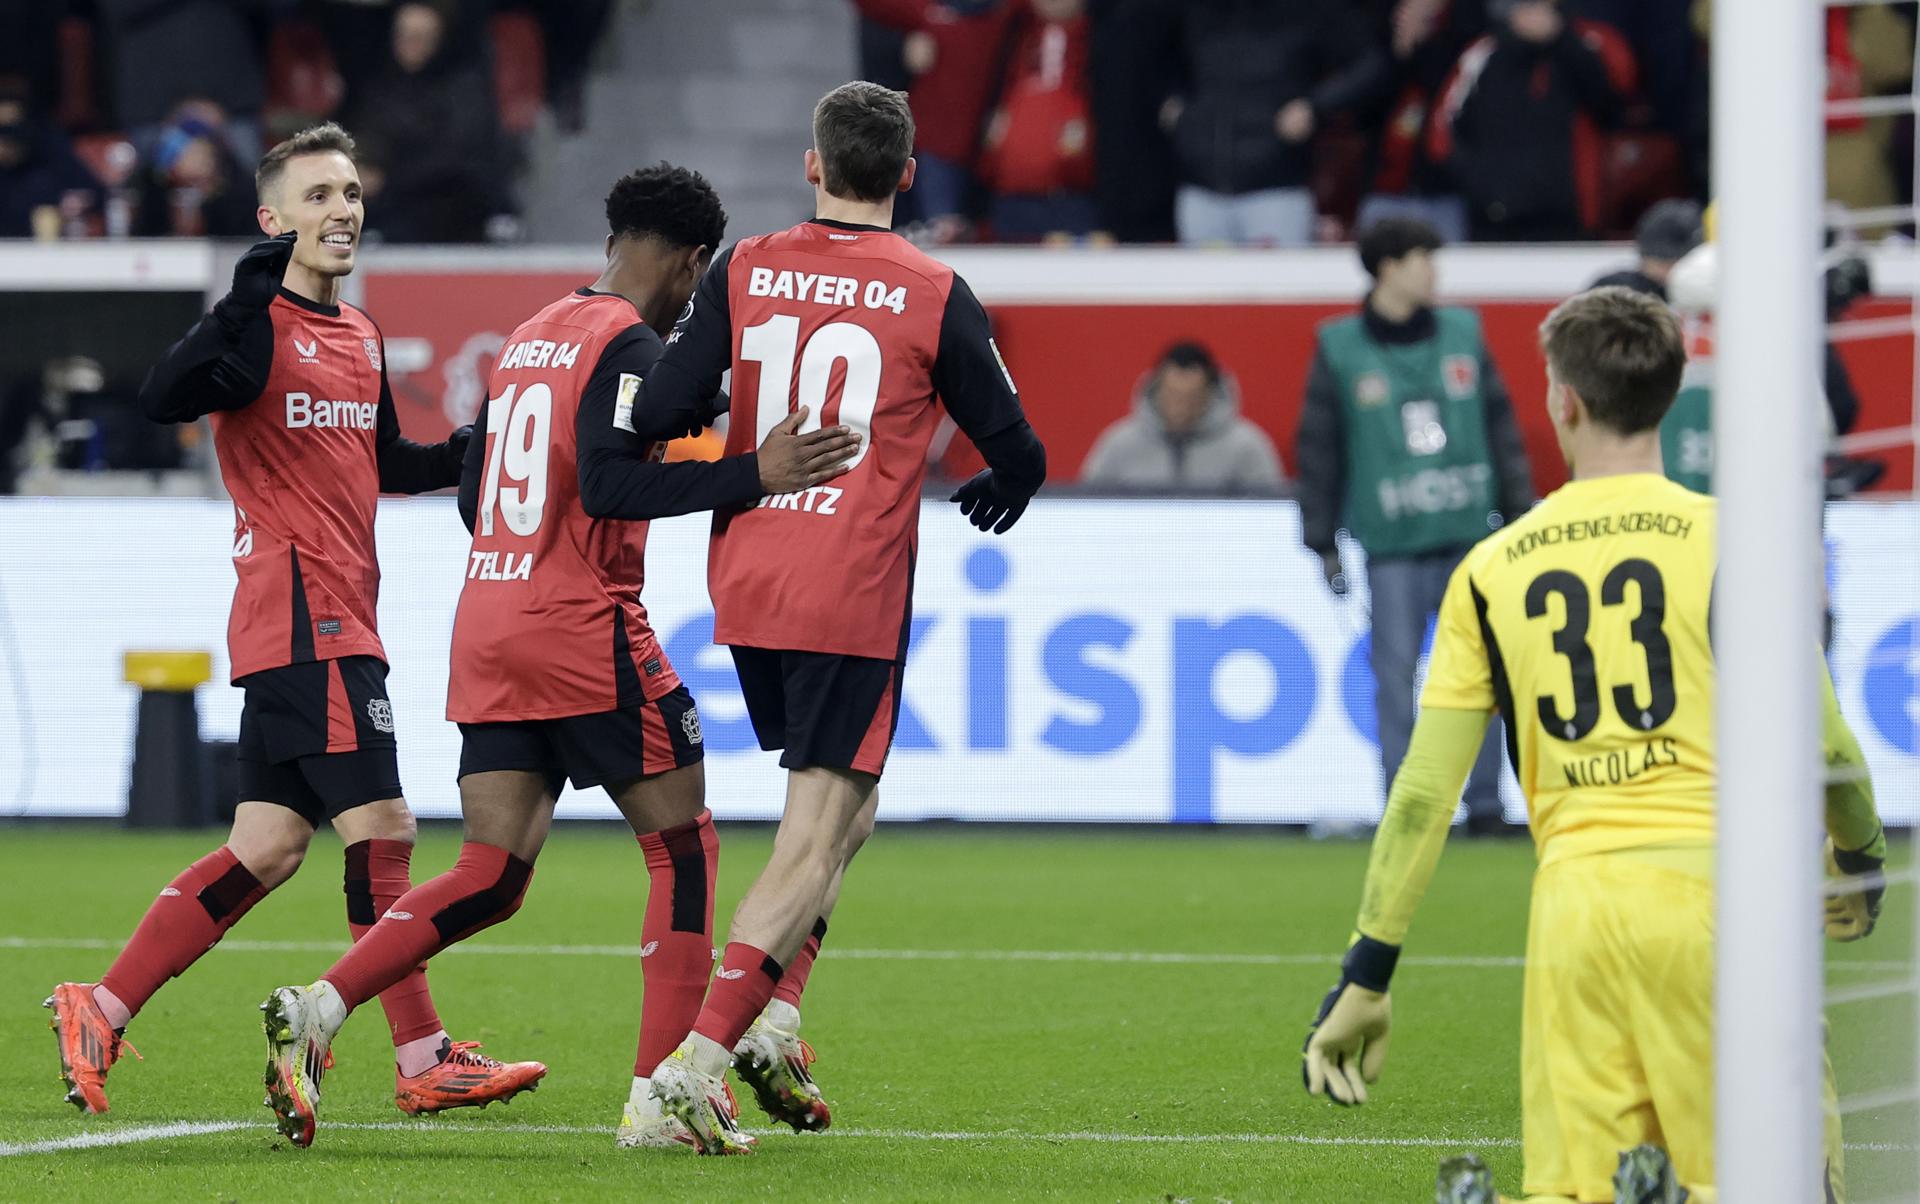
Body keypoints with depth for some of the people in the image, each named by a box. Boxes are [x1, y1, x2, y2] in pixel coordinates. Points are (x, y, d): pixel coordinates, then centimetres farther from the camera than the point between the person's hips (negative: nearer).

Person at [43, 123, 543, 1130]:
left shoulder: (359, 335, 18)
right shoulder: (259, 324, -8)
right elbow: (164, 400, -25)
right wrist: (250, 301, -35)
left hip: (340, 617, 9)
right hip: (302, 615, -9)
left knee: (266, 849, 8)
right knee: (381, 830, -9)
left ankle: (100, 1012, 11)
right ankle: (425, 1063, -6)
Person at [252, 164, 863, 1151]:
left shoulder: (528, 336, 16)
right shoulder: (630, 343, -9)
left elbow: (472, 493, 20)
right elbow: (607, 486, -22)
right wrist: (754, 475, -24)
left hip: (487, 623, 8)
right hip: (583, 627, -8)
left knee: (491, 876, 7)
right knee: (684, 847, 4)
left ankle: (320, 1006, -12)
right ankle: (659, 1098, -1)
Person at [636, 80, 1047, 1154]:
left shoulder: (743, 273, 2)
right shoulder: (935, 296, -4)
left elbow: (661, 412, -5)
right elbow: (1017, 455, 2)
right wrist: (1000, 492, 26)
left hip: (746, 586, 5)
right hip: (855, 605, -5)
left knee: (844, 813, 23)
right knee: (815, 845, -4)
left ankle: (768, 1023, 11)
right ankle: (697, 1063, -17)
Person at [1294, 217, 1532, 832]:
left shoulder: (1462, 334, 9)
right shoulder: (1340, 349, 2)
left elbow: (1501, 427, 13)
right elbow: (1318, 450, 4)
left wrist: (1519, 510, 10)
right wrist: (1323, 543, 2)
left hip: (1469, 534, 2)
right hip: (1392, 543, -2)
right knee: (1395, 673, -2)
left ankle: (1484, 800, 8)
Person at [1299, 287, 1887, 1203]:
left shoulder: (1493, 568, 11)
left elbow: (1423, 794, 9)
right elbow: (1819, 741, 4)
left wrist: (1364, 979, 13)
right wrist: (1861, 861, 24)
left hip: (1571, 901, 3)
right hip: (1707, 884, -3)